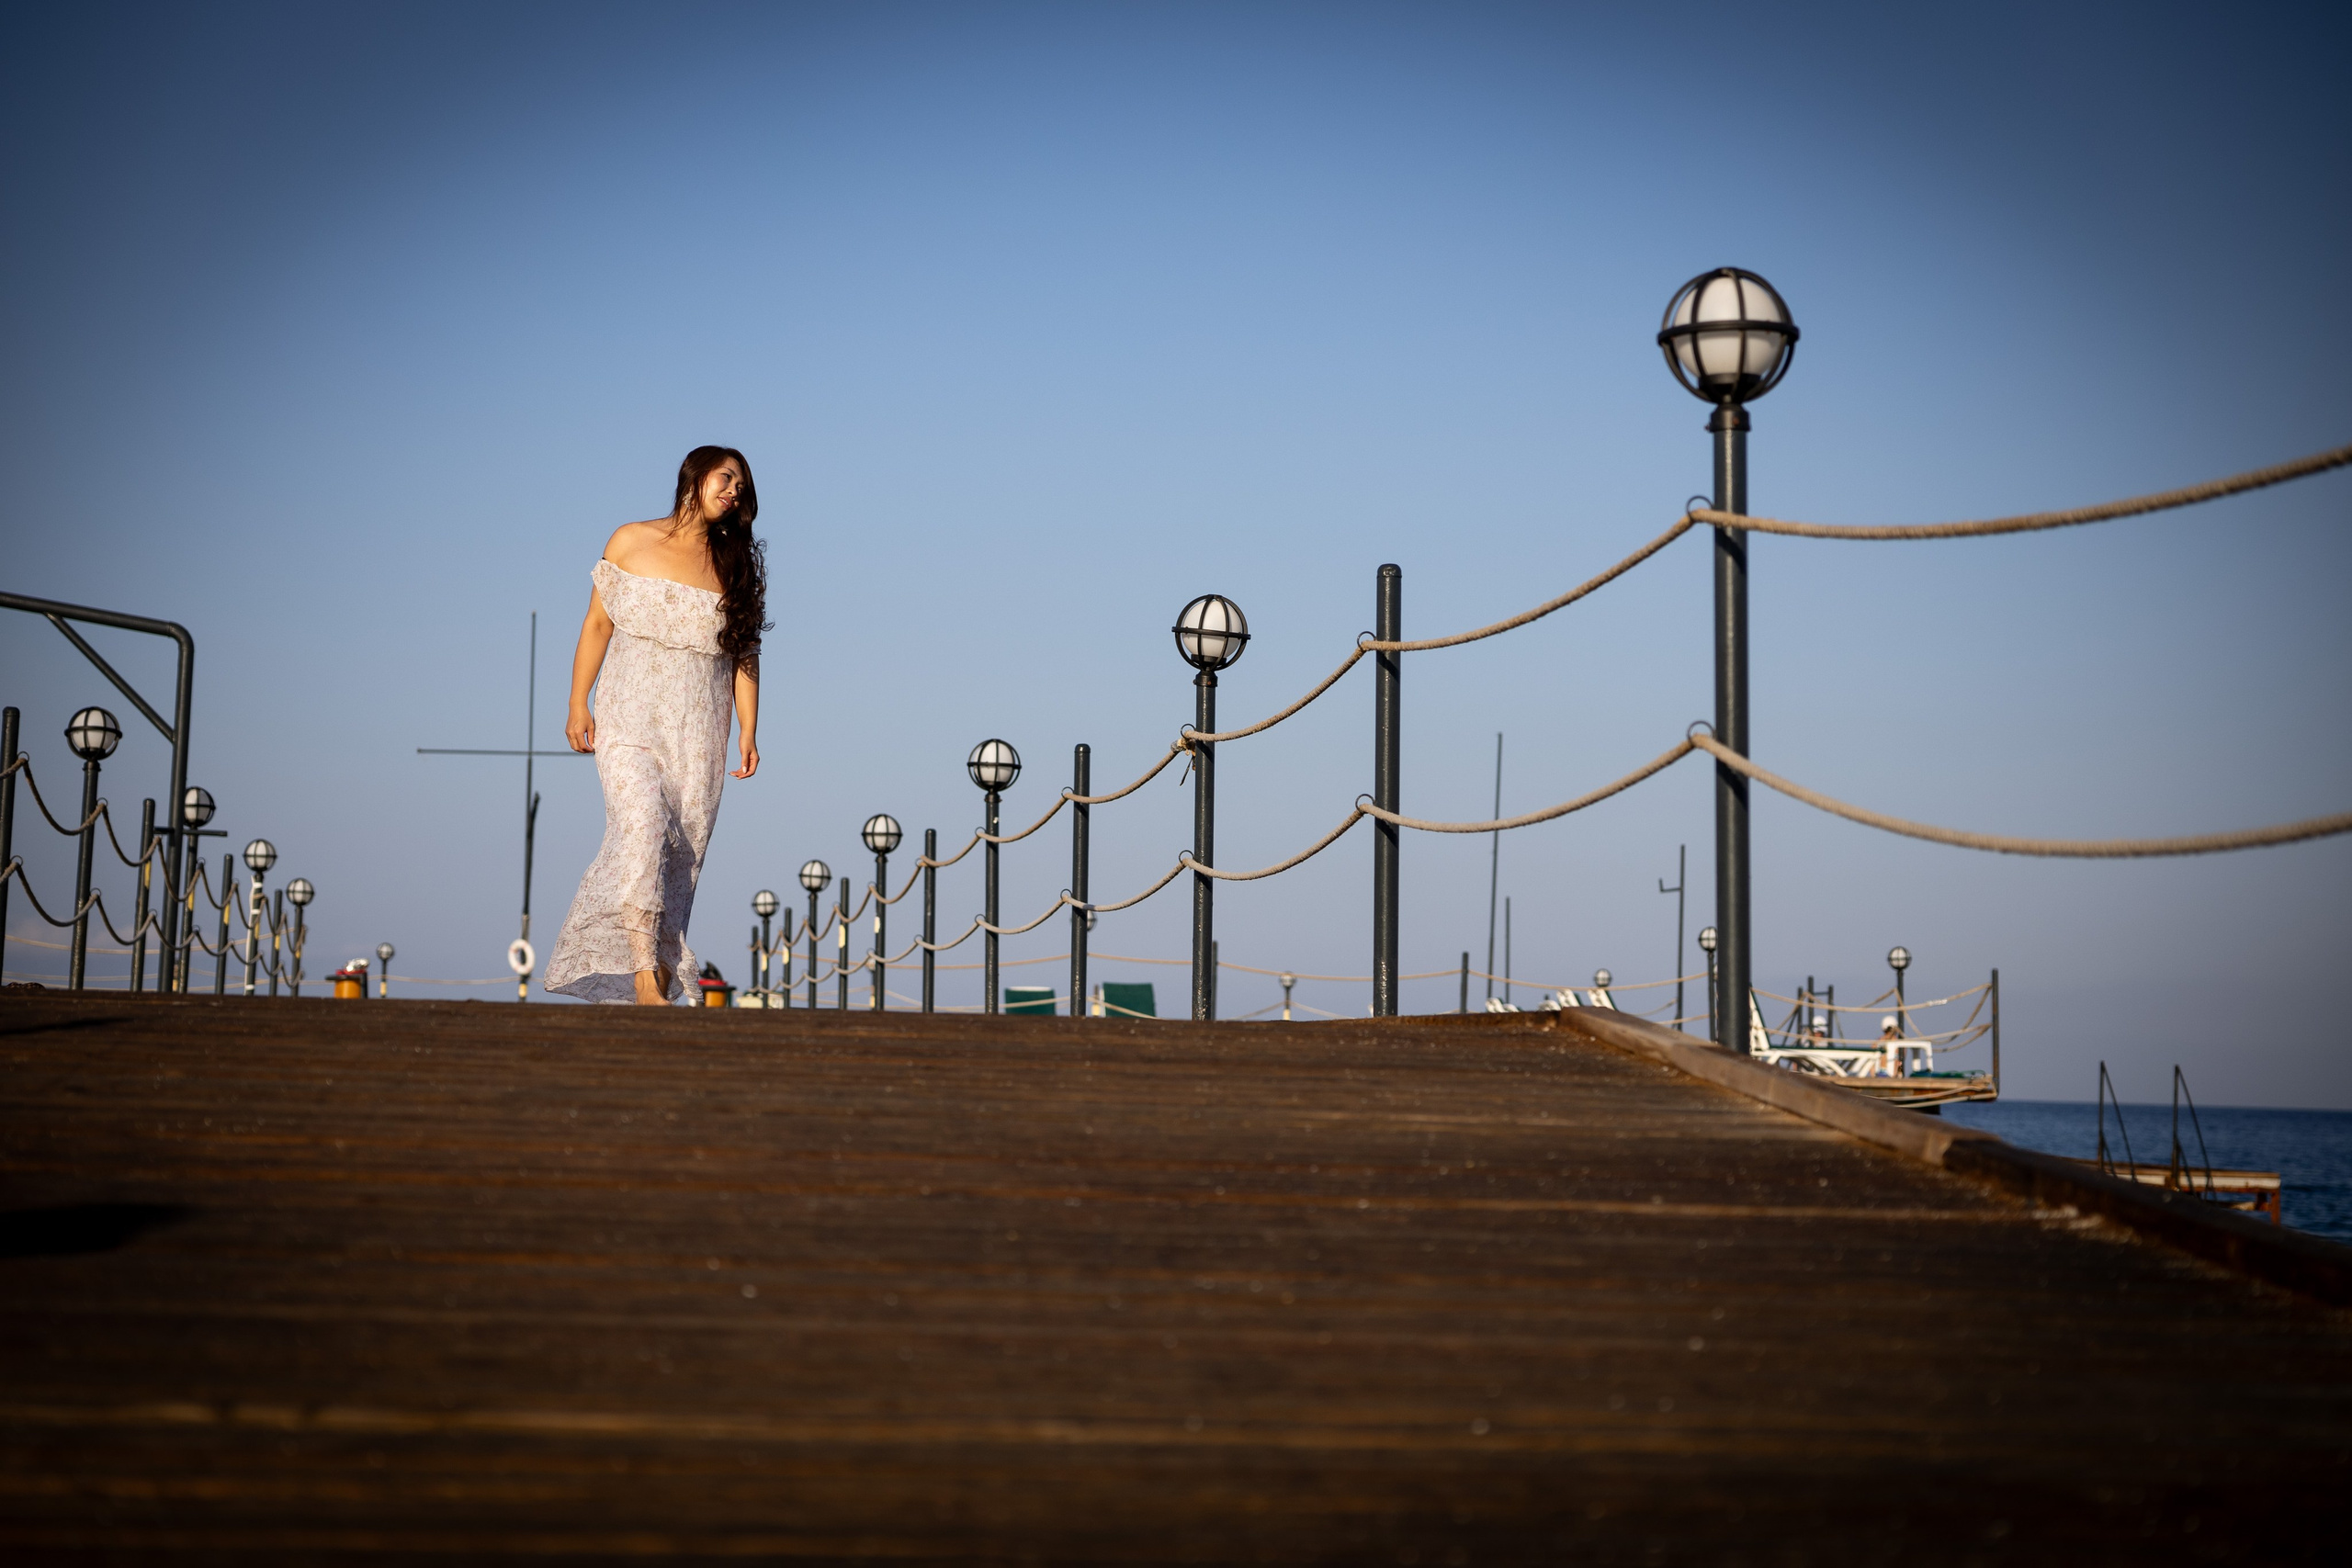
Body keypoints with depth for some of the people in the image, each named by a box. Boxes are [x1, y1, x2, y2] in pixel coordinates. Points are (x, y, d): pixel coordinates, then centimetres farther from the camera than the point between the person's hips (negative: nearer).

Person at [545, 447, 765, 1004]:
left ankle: (663, 981, 3)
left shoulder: (736, 565, 11)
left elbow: (745, 654, 11)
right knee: (642, 828, -21)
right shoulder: (631, 542, 6)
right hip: (629, 719, -3)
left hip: (698, 731, 3)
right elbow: (597, 624, 7)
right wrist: (578, 703, 0)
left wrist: (749, 731, 2)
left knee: (683, 851, -2)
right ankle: (643, 978, -25)